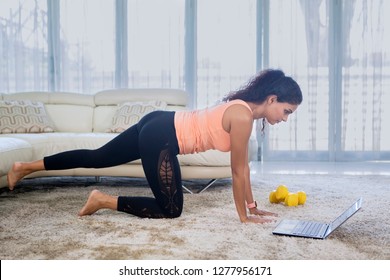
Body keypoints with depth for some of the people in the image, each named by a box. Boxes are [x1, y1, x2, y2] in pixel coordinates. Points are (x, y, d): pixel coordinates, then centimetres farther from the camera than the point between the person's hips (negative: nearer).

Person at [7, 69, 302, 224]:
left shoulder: (244, 108, 8)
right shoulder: (243, 116, -19)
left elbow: (244, 165, 14)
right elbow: (238, 172, -14)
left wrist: (253, 205, 17)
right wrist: (243, 215, -4)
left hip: (159, 125, 9)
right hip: (161, 137, -9)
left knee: (96, 158, 19)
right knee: (171, 210, -1)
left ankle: (25, 167, 28)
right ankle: (104, 200, 3)